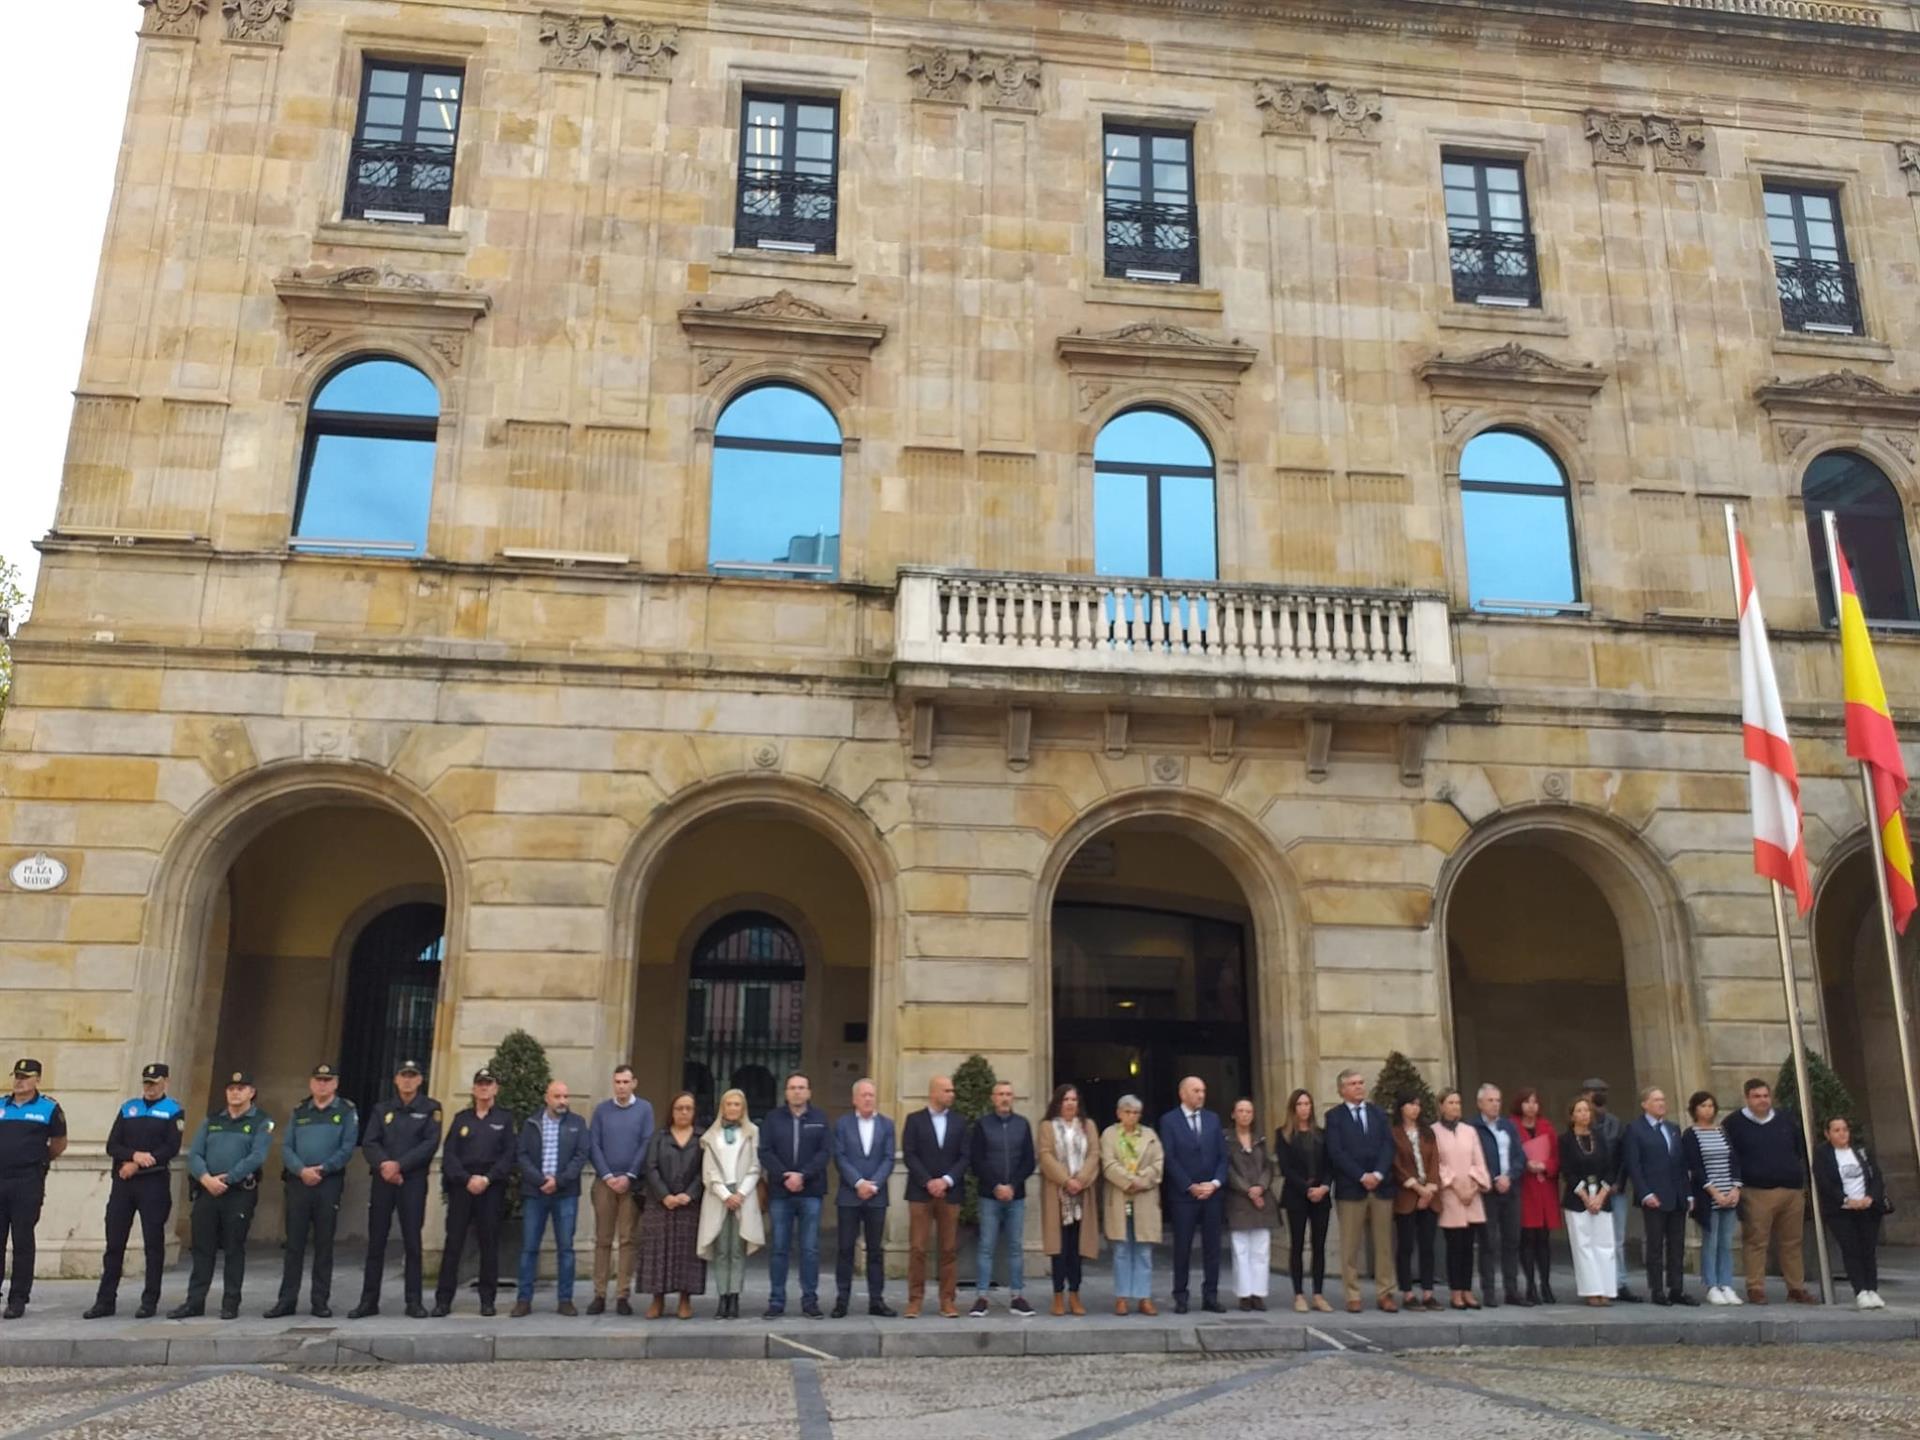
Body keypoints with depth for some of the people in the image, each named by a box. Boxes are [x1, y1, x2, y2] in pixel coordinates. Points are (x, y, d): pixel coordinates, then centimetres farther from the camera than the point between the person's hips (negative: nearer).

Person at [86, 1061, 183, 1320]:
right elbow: (112, 1146, 5)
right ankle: (105, 1300, 14)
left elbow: (171, 1148, -9)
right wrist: (135, 1154, -14)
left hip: (154, 1183, -4)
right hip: (122, 1182, 4)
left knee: (153, 1243, -1)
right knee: (114, 1242, 6)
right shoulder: (128, 1108, 14)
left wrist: (138, 1164, -14)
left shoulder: (173, 1111, 2)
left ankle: (150, 1301, 5)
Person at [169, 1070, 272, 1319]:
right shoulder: (211, 1121, 16)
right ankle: (194, 1301, 15)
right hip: (207, 1191, 4)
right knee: (202, 1248, 7)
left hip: (239, 1193, -4)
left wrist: (226, 1178, -16)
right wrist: (206, 1178, -12)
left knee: (234, 1250, 1)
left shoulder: (261, 1123, 2)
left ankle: (231, 1304, 8)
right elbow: (194, 1154, 6)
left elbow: (256, 1158, -11)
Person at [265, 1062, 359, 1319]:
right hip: (298, 1182, 2)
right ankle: (287, 1300, 10)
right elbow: (286, 1147, 4)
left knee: (324, 1244, 3)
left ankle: (321, 1300, 9)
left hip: (329, 1183, -2)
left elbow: (347, 1148, -4)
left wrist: (322, 1169, -15)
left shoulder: (347, 1111, 4)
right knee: (294, 1243, 4)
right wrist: (301, 1170, -12)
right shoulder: (299, 1111, 13)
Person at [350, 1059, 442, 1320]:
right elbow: (369, 1143, 3)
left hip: (414, 1180, -3)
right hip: (383, 1180, 3)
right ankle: (369, 1301, 12)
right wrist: (384, 1165, -16)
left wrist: (399, 1165, -15)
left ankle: (414, 1301, 5)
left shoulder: (430, 1108, 4)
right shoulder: (382, 1110, 13)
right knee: (376, 1241, 4)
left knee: (412, 1242, -1)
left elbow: (431, 1143, -7)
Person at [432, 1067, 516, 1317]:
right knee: (453, 1242, -1)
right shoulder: (461, 1118, 13)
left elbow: (511, 1154, -1)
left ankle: (487, 1300, 7)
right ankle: (443, 1300, 4)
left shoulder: (505, 1118, 7)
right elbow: (449, 1154, 4)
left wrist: (487, 1179, -12)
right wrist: (467, 1179, -11)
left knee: (489, 1244, 1)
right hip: (461, 1186, 1)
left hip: (492, 1188, -1)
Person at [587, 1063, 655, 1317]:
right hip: (604, 1182, 1)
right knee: (603, 1240, 3)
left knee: (627, 1240, 0)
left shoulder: (644, 1109, 2)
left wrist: (629, 1177, -9)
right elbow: (593, 1145, 2)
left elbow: (647, 1145, -2)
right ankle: (599, 1295, 7)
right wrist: (608, 1176, -7)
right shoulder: (601, 1109, 5)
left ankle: (622, 1295, 4)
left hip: (631, 1183, -1)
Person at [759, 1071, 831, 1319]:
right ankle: (776, 1301, 10)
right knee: (779, 1249, 4)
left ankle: (810, 1300, 9)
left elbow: (825, 1151, -3)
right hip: (780, 1192, 1)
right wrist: (784, 1176, -14)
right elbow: (765, 1152, -1)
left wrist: (802, 1175, -14)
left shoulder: (820, 1118, 6)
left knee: (810, 1249, 2)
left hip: (811, 1192, 0)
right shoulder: (773, 1119, 7)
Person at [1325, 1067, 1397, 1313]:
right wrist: (1361, 1176, -14)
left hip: (1381, 1185, 3)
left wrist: (1378, 1174, -10)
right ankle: (1353, 1296, 6)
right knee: (1350, 1246, 0)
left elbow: (1388, 1145, 4)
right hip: (1350, 1188, -3)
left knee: (1384, 1244, 4)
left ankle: (1385, 1293, 12)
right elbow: (1336, 1152, -7)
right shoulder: (1334, 1116, 2)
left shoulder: (1379, 1113, 14)